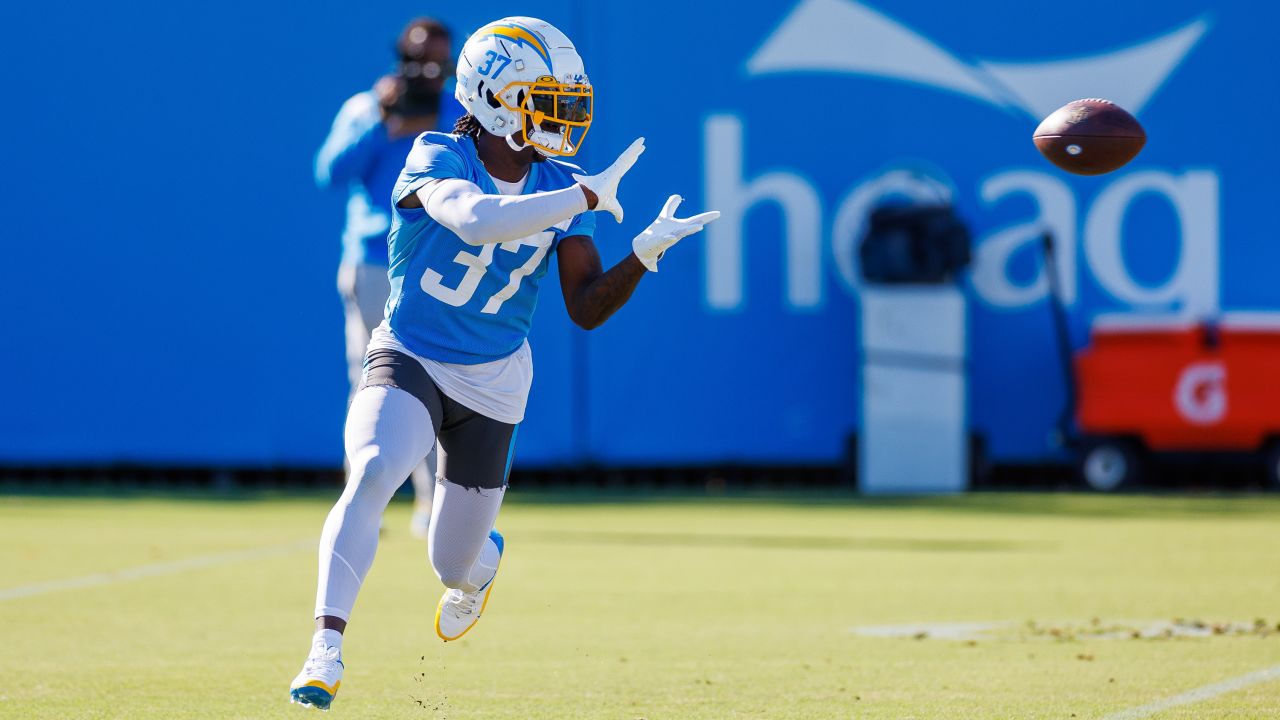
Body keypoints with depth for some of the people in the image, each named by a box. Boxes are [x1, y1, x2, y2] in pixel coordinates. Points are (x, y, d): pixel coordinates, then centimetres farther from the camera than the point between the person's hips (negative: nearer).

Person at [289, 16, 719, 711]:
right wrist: (587, 197, -37)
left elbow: (587, 308, -4)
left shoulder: (561, 190, -3)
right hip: (409, 363, -3)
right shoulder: (436, 159, -17)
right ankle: (326, 647, -31)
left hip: (493, 386, 3)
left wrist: (644, 252, -21)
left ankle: (480, 560, 49)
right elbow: (476, 219, -39)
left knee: (454, 565, 9)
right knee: (372, 472, -33)